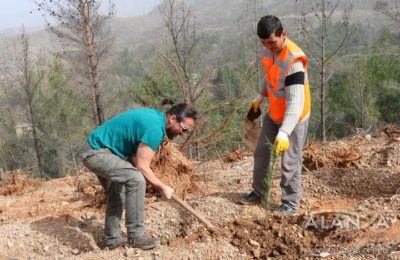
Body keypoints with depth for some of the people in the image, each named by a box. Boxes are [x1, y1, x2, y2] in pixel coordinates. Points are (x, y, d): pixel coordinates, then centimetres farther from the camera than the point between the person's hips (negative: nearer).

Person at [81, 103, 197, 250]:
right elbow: (142, 167, -22)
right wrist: (163, 188, -11)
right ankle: (136, 236, -14)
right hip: (98, 154, -11)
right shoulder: (155, 127, -24)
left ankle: (112, 240, 33)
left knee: (116, 193, 21)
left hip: (97, 152, 11)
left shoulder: (155, 116, 7)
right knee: (136, 179, -24)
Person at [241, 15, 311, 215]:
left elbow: (295, 103, -36)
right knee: (261, 152, 17)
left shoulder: (293, 60, -33)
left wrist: (284, 133, -43)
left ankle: (290, 203, 18)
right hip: (273, 113, 8)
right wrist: (260, 97, 15)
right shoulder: (270, 49, -8)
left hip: (294, 117, -8)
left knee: (290, 162, 0)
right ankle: (258, 192, 35)